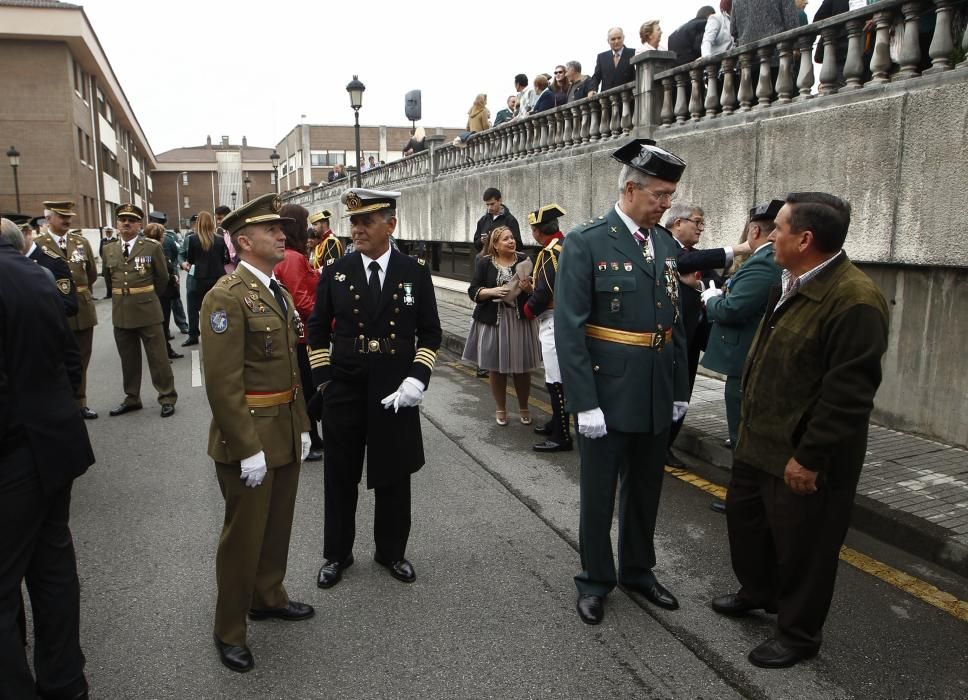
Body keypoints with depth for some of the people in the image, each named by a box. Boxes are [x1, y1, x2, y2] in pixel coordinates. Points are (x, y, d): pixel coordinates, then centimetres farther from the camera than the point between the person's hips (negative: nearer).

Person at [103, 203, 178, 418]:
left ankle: (167, 398, 12)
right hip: (120, 313, 4)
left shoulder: (152, 247, -5)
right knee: (128, 359, 13)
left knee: (158, 357, 2)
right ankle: (132, 398, 24)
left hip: (147, 311, -4)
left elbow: (162, 278, 6)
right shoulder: (108, 250, 8)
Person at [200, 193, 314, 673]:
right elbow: (223, 384, -21)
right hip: (249, 438, -8)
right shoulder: (226, 297, -17)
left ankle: (268, 597, 42)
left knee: (278, 525, 21)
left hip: (286, 433, 8)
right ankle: (229, 631, 25)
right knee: (244, 534, 6)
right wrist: (248, 448, -21)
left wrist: (301, 426, 13)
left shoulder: (278, 291, 10)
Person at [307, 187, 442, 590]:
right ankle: (337, 554, 31)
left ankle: (391, 552, 32)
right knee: (340, 477, 12)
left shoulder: (415, 273, -1)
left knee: (393, 477, 12)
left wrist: (417, 379, -9)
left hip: (397, 393, 0)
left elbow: (430, 333, 3)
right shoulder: (335, 273, 1)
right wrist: (323, 379, 0)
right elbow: (318, 331, 8)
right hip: (343, 392, 1)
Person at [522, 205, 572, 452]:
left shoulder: (550, 253, -19)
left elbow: (543, 293, -22)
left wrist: (528, 309, -4)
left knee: (556, 380, -4)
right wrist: (535, 282, 13)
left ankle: (562, 437, 2)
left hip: (554, 321, -10)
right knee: (559, 376, 19)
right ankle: (557, 423, 31)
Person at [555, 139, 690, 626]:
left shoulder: (666, 246, 7)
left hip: (656, 396, 6)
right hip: (607, 394, -6)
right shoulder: (586, 242, -12)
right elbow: (569, 328, -16)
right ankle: (595, 580, 29)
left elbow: (675, 324, 12)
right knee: (599, 494, 10)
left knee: (645, 490, 19)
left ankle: (639, 570, 39)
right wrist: (584, 402, -18)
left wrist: (679, 390, 11)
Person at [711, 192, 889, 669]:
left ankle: (798, 634, 30)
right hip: (760, 441, 9)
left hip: (803, 456, -9)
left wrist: (809, 458, -22)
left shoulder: (854, 300, -24)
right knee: (743, 516, 24)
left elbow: (848, 393, -25)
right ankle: (758, 590, 47)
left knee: (801, 547, 9)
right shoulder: (793, 283, 7)